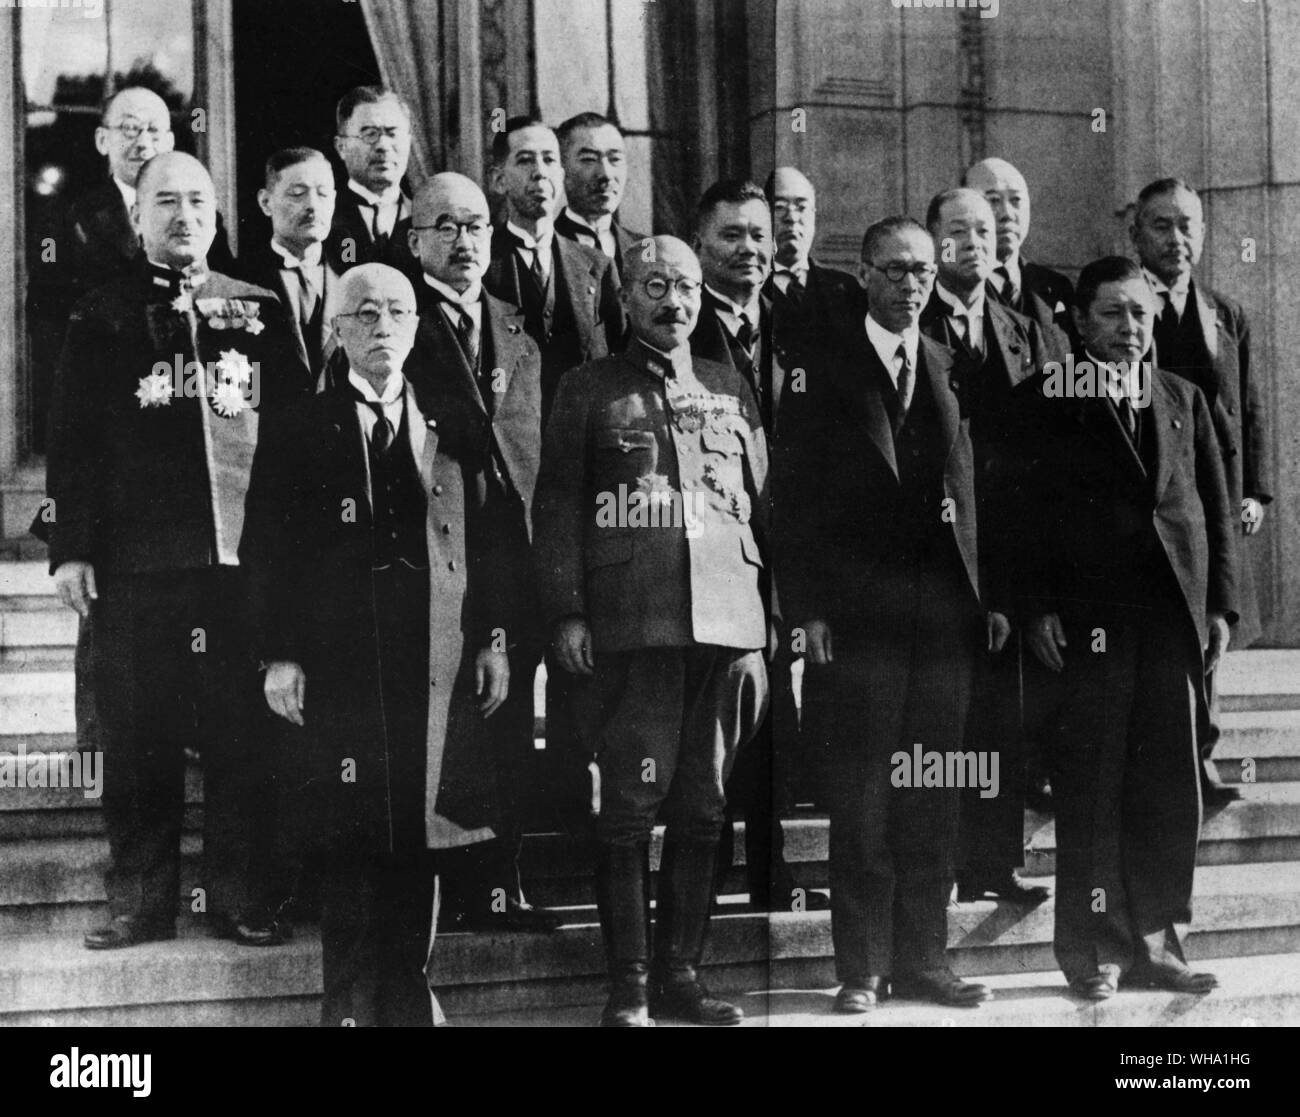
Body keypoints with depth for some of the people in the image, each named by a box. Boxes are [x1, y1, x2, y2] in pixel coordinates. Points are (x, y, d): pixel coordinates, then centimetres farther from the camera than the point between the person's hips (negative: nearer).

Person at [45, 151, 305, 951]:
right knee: (140, 735, 2)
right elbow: (74, 441, 5)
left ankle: (240, 895, 9)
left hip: (243, 550, 1)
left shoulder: (260, 311, 11)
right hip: (136, 556, -1)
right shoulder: (104, 318, 8)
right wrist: (72, 548, -3)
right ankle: (141, 898, 10)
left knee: (241, 730, 1)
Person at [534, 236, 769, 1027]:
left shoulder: (730, 389, 17)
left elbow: (763, 506, 17)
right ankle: (629, 986, 1)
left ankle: (681, 974, 13)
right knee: (632, 805, -4)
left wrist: (769, 617, 9)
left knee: (703, 807, 5)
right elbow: (558, 506, 4)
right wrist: (567, 613, -6)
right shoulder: (590, 389, 8)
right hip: (630, 627, -3)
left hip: (728, 624, 3)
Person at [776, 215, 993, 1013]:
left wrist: (991, 595, 2)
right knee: (862, 801, 0)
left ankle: (923, 960, 14)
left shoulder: (956, 372, 13)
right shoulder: (824, 372, 2)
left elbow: (978, 491, 10)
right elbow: (797, 498, -1)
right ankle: (861, 970, 6)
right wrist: (806, 608, -8)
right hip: (858, 612, -3)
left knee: (933, 802, 6)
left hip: (946, 611, 3)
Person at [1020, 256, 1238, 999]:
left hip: (1178, 617, 4)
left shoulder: (1185, 399, 15)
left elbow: (1218, 509, 14)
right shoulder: (1053, 401, 3)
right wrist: (1038, 606, -9)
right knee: (1094, 788, -2)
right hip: (1090, 619, -4)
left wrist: (1221, 606, 6)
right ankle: (1095, 951, 4)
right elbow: (1027, 512, -1)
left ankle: (1157, 944, 15)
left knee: (1172, 790, 6)